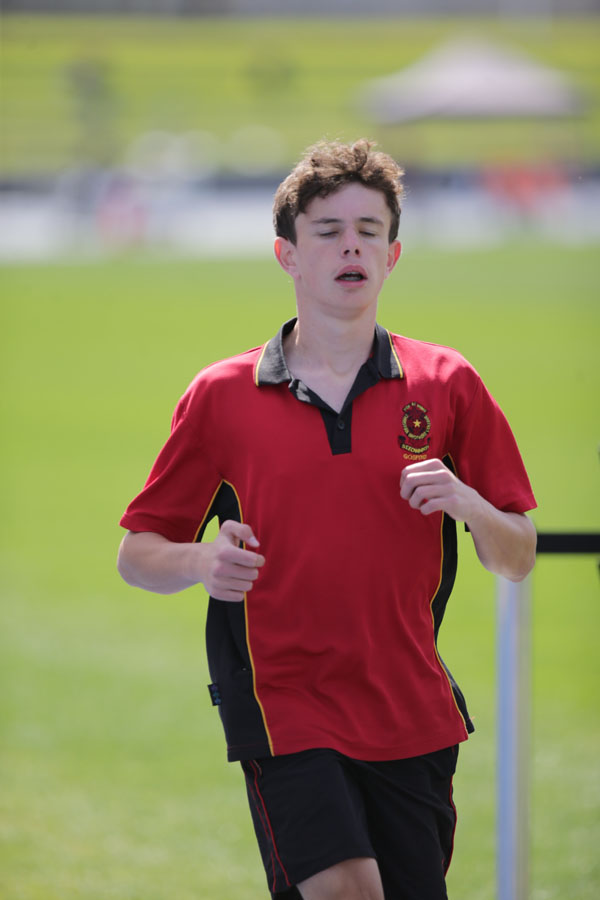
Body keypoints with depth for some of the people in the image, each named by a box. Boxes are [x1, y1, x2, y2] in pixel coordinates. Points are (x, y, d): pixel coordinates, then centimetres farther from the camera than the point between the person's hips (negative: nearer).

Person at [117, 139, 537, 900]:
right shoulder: (220, 396, 4)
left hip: (414, 720, 3)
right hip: (283, 710, -3)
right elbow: (136, 554, 8)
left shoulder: (446, 385, 7)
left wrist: (466, 502, -12)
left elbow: (516, 558, 9)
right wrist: (200, 561, -14)